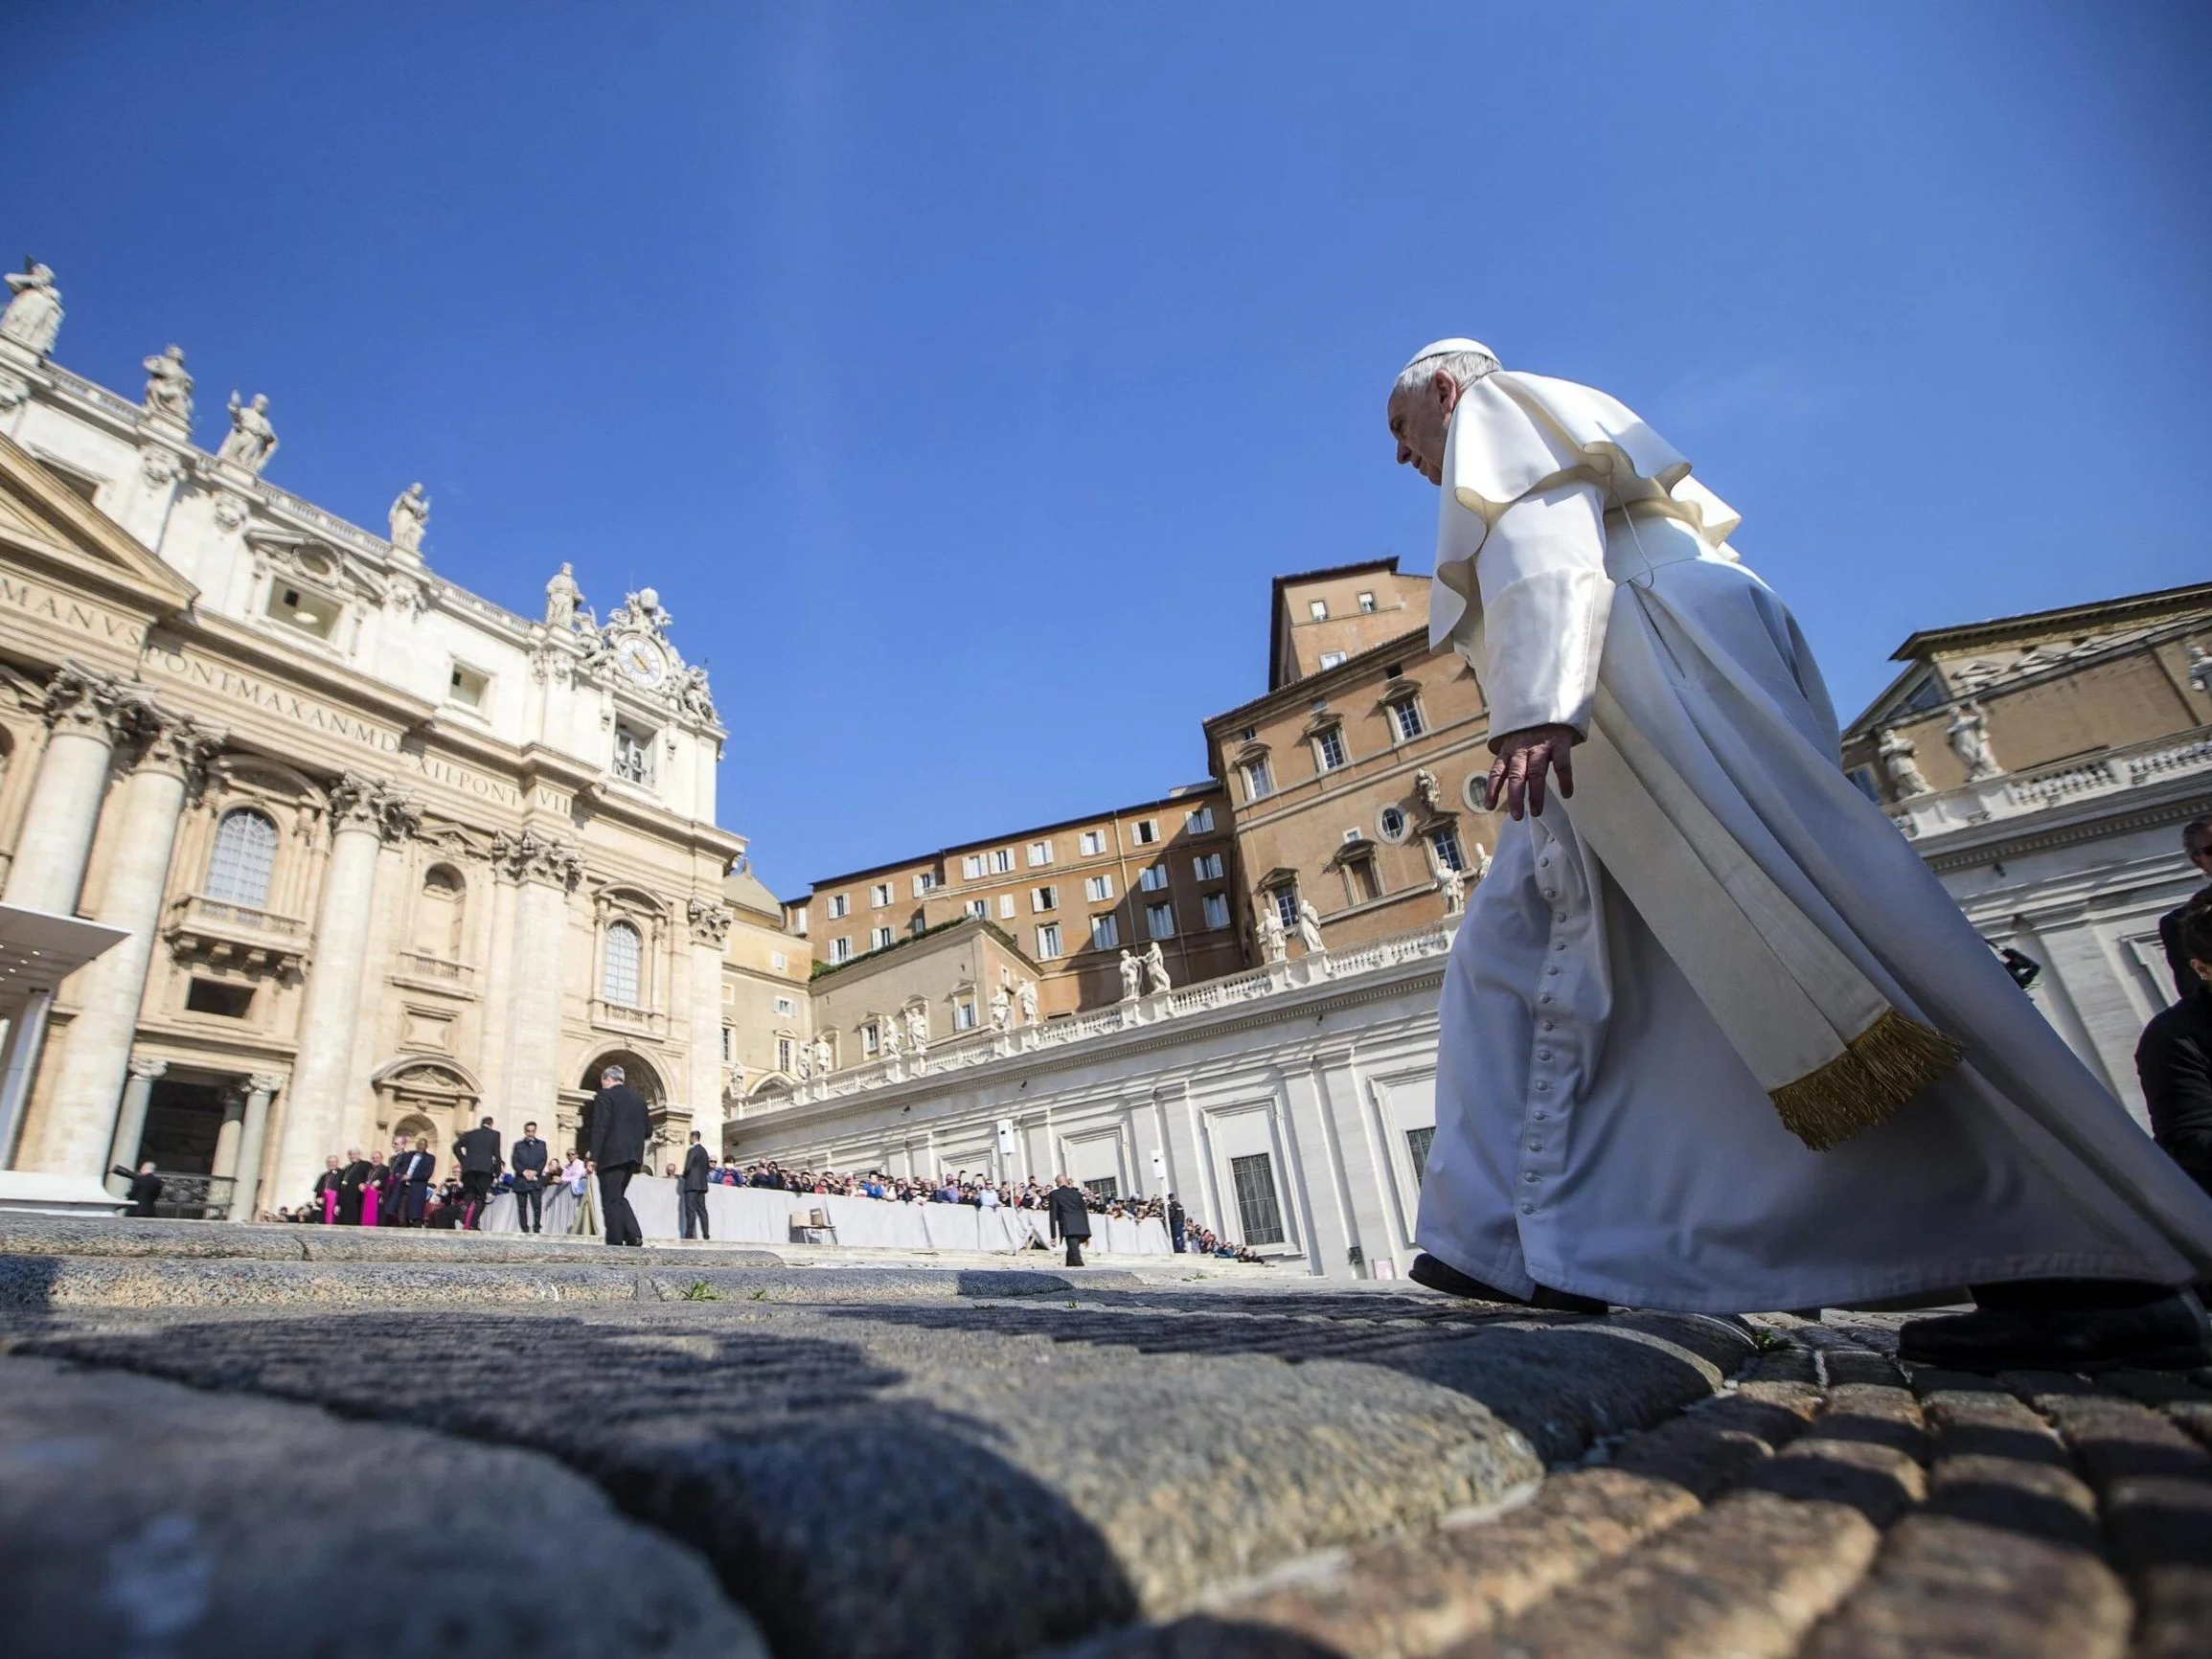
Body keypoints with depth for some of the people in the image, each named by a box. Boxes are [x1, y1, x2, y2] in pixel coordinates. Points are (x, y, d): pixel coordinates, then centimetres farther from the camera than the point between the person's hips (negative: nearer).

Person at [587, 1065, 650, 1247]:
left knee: (611, 1200, -1)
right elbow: (648, 1129, 14)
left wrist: (594, 1157, -12)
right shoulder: (638, 1097, 15)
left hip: (612, 1156, -7)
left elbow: (599, 1128, -13)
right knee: (618, 1197, 17)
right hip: (633, 1156, 7)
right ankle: (634, 1235, 4)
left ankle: (615, 1241, -4)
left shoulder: (604, 1096, -4)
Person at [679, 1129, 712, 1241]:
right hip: (702, 1184, 8)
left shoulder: (692, 1150, -10)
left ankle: (689, 1233, -10)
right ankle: (706, 1234, 1)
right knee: (702, 1210, 5)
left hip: (692, 1184, -8)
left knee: (690, 1210, -7)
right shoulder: (704, 1150, 15)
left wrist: (684, 1176, 3)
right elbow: (708, 1168, 17)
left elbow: (687, 1167, -16)